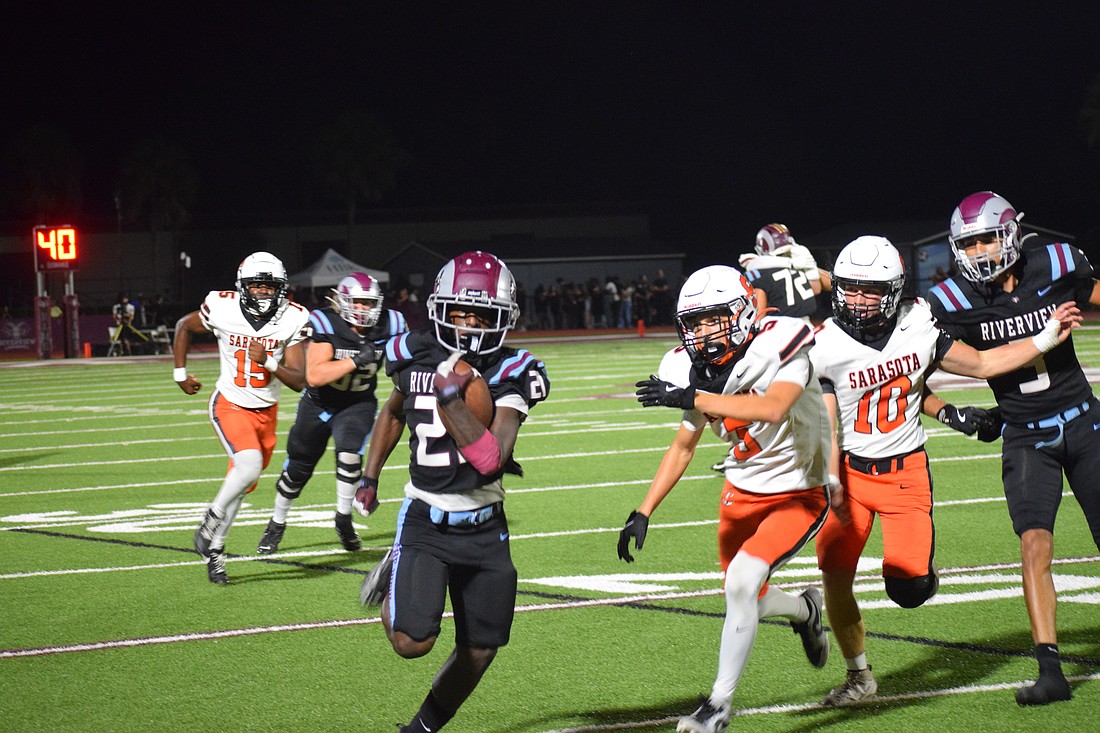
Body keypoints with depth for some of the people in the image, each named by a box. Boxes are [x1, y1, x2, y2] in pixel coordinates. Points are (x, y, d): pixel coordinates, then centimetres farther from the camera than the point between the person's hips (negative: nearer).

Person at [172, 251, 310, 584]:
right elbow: (184, 326, 5)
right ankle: (212, 519, -4)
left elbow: (299, 381, -14)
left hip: (266, 411, 3)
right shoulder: (222, 309, -17)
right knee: (250, 464, -27)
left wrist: (268, 361, -29)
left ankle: (213, 550, 25)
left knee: (241, 486, 10)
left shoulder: (292, 319, -13)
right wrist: (180, 373, 7)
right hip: (230, 406, -3)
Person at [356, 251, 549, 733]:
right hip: (424, 521, -1)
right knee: (412, 643, -16)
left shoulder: (510, 374, -12)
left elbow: (492, 459, -25)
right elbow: (393, 412, 19)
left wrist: (451, 398, -32)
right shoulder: (415, 356, -5)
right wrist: (369, 477, 17)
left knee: (478, 653, 8)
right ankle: (392, 577, 17)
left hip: (484, 527, 1)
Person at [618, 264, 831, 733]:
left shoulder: (780, 348, -25)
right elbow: (682, 448, 6)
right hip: (743, 493, 7)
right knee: (748, 604, 12)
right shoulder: (700, 373, -7)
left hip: (799, 495, -7)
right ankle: (805, 610, 47)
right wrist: (643, 514, 1)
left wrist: (691, 399, -46)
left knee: (742, 580, -23)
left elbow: (773, 409, -45)